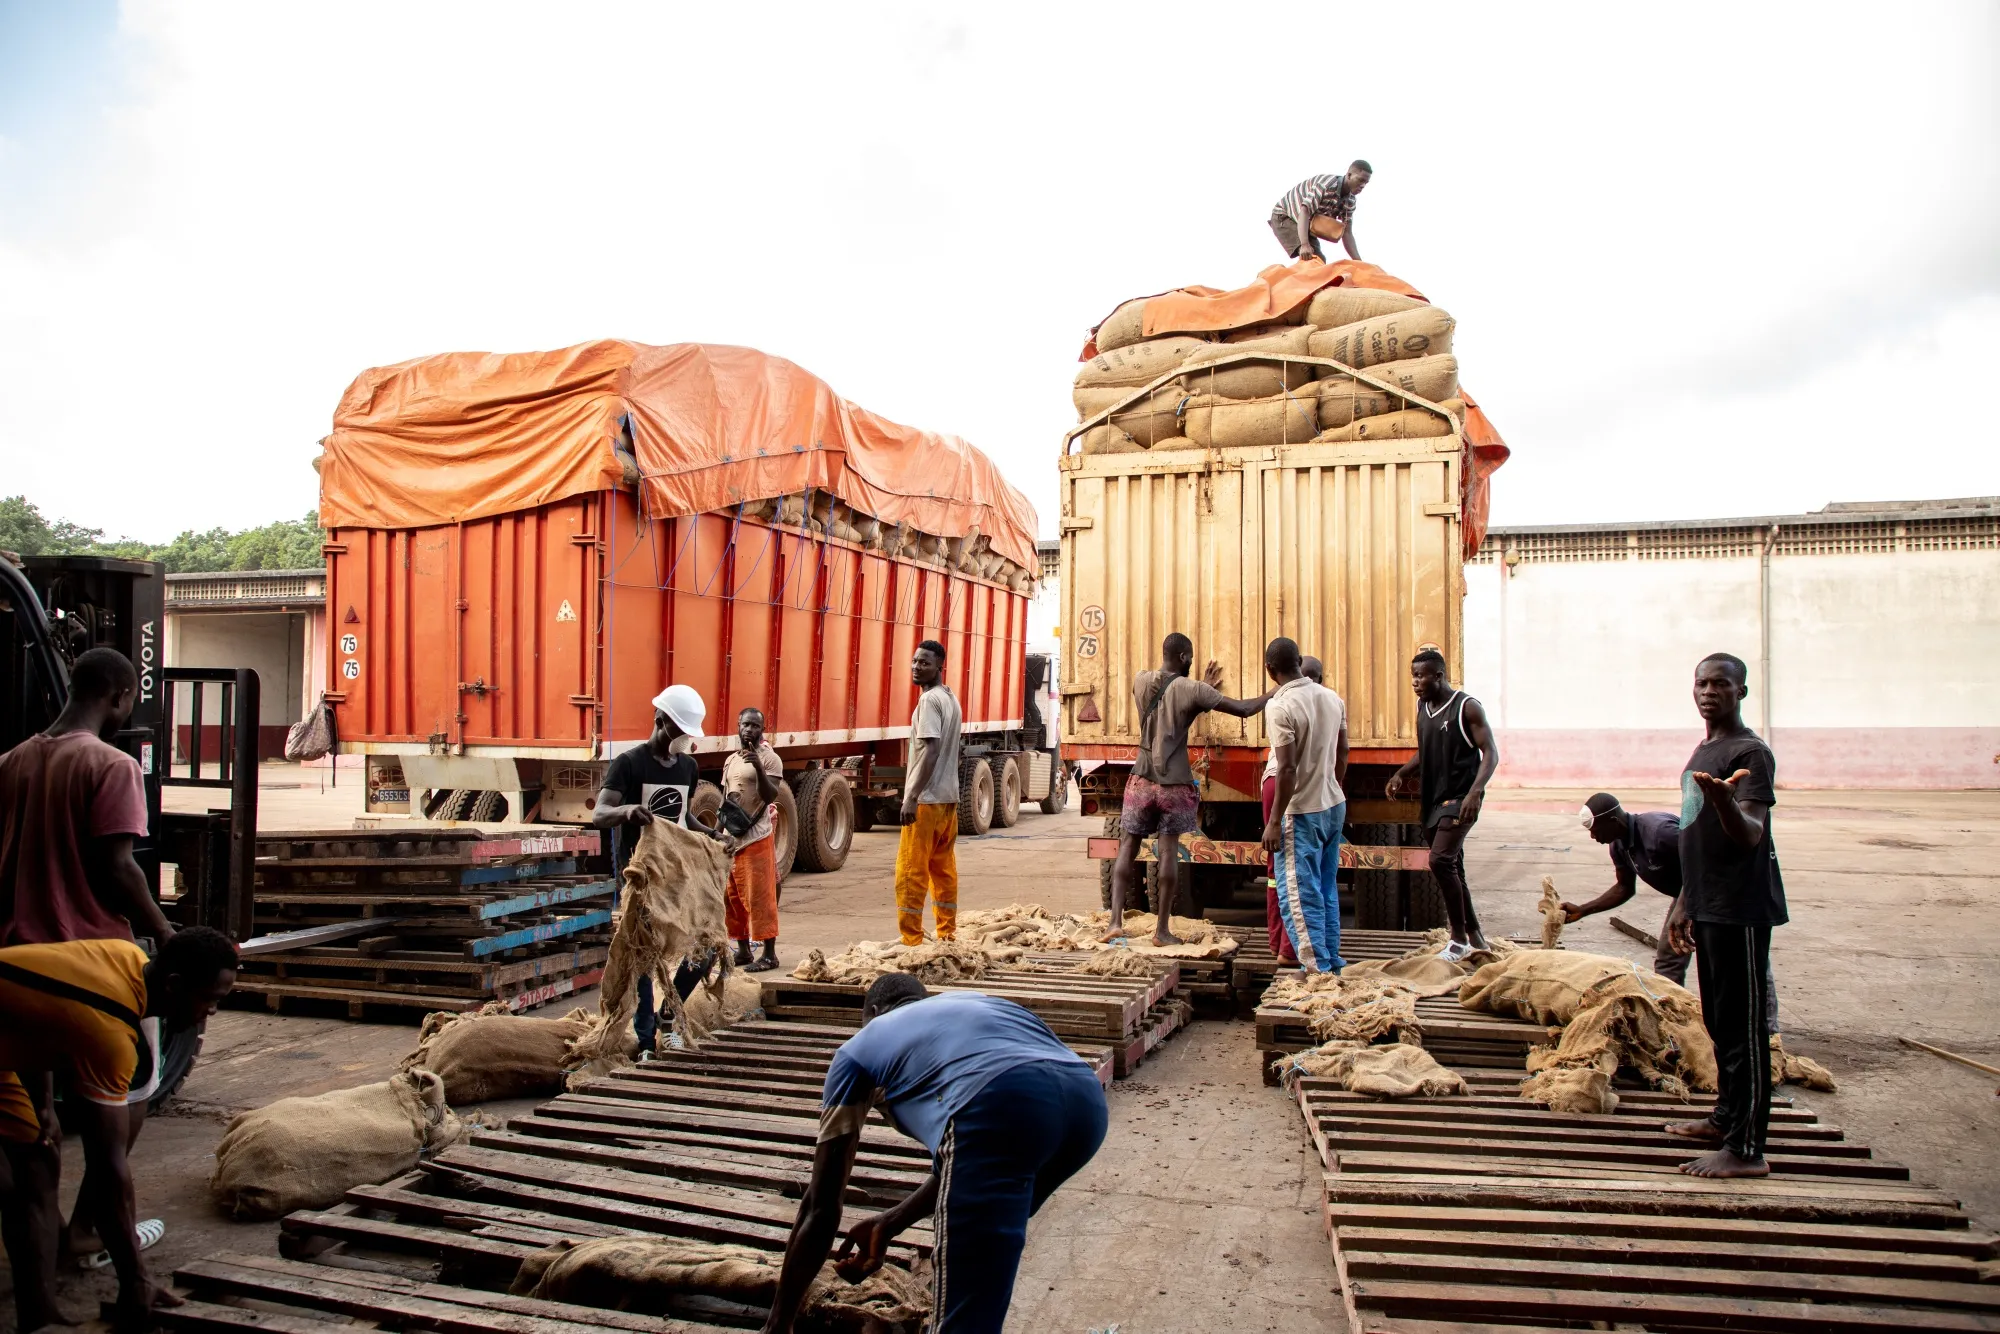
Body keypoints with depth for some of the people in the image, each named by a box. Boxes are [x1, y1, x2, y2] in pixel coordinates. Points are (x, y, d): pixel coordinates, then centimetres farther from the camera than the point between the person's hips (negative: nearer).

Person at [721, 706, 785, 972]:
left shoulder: (769, 758, -7)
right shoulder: (730, 760, 14)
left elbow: (770, 796, -18)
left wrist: (758, 766, -31)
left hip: (756, 837, -7)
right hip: (731, 837, 7)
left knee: (759, 896, -7)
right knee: (733, 897, 12)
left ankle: (770, 954, -2)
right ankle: (743, 949, 22)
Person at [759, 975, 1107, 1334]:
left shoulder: (859, 1047, 28)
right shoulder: (973, 1002, 42)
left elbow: (820, 1208, 28)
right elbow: (971, 1157, 42)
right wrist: (889, 1223, 50)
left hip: (1001, 1108, -6)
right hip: (1087, 1097, 7)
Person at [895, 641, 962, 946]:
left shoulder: (929, 699, -13)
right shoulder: (951, 698, 15)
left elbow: (930, 751, -21)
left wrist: (912, 797, -22)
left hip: (927, 798, -9)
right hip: (949, 796, 9)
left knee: (911, 871, -5)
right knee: (944, 870, 12)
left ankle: (911, 940, -3)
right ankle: (947, 935, 17)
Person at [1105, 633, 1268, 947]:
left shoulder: (1141, 682, 3)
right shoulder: (1190, 689, -11)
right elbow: (1243, 709, -10)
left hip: (1141, 781, 3)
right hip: (1175, 785, -3)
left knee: (1127, 848, 9)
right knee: (1169, 853, 4)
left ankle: (1116, 921, 0)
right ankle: (1161, 930, 9)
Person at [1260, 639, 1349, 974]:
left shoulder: (1280, 706, -19)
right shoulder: (1333, 698, 4)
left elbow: (1287, 769, -22)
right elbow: (1343, 755, 12)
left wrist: (1274, 822, -16)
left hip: (1302, 811, -8)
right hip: (1335, 805, 8)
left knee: (1299, 893, 1)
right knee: (1327, 887, 17)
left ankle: (1317, 967, 4)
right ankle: (1332, 960, 24)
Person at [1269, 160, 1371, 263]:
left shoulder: (1350, 200, -5)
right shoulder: (1326, 185, -31)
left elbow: (1347, 233, -4)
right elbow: (1304, 212, -39)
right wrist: (1304, 245, -54)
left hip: (1306, 225, 9)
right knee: (1308, 257, -27)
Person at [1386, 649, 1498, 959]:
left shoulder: (1467, 707, -11)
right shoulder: (1423, 707, 11)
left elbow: (1491, 753, -14)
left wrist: (1475, 791, -27)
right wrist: (1402, 774, 4)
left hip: (1459, 799, -8)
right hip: (1434, 799, 8)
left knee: (1440, 861, -19)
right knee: (1452, 869, 11)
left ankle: (1460, 940, -7)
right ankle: (1475, 937, 24)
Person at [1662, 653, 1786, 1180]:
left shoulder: (1750, 753, -13)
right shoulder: (1703, 751, 16)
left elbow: (1751, 834, -25)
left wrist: (1724, 802, -46)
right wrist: (1684, 904, 22)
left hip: (1741, 909, -9)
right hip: (1709, 908, 9)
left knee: (1743, 1026, -5)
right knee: (1718, 1020, 18)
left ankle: (1747, 1147, 1)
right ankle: (1726, 1117, 31)